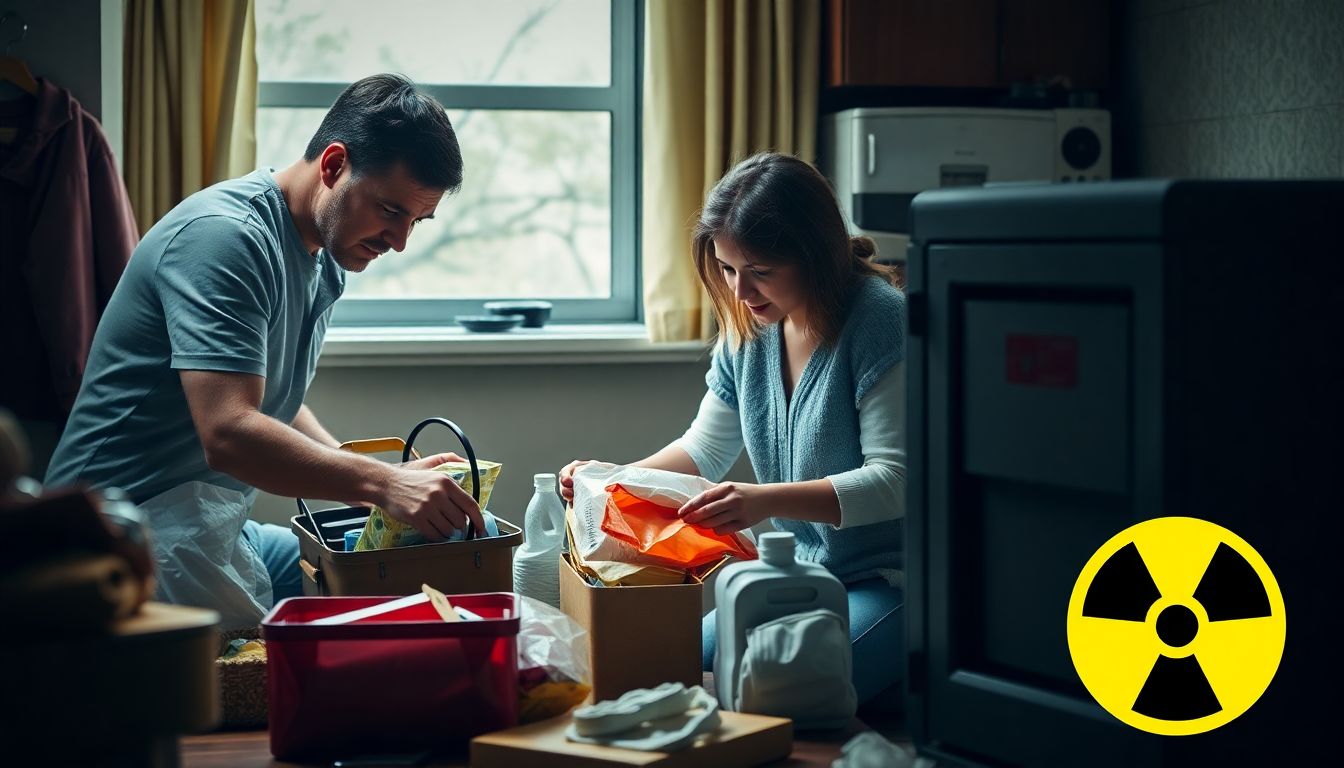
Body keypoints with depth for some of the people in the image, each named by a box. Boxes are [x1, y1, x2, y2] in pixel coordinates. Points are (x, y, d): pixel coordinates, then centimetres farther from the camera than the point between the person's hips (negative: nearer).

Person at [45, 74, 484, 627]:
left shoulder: (327, 260, 12)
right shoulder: (224, 235, -20)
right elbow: (229, 435, -29)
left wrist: (386, 478, 5)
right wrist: (382, 484, -30)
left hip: (212, 528, 10)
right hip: (141, 528, -10)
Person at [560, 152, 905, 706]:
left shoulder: (880, 320, -18)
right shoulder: (748, 329, 5)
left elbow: (897, 479, -23)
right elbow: (705, 450, 17)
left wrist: (767, 501, -34)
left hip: (888, 581, -7)